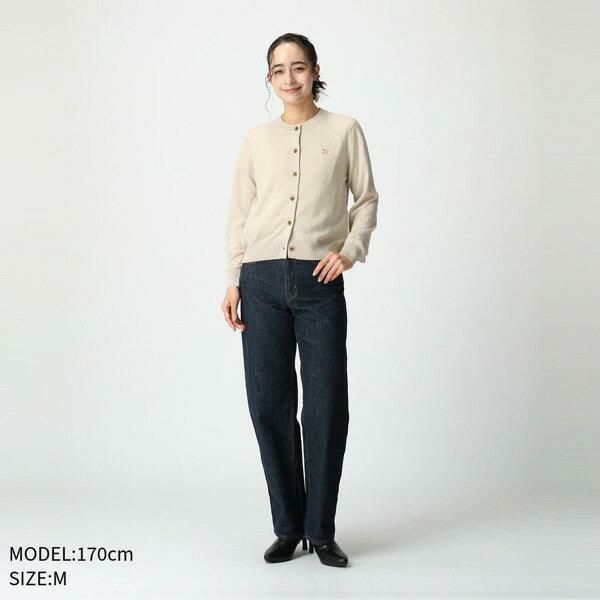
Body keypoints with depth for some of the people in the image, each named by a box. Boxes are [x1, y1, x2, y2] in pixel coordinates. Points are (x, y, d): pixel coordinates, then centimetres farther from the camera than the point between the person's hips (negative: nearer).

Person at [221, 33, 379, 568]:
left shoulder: (345, 131, 8)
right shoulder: (255, 140, 13)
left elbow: (367, 198, 11)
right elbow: (239, 215, 13)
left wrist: (350, 249, -5)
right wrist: (232, 282, 6)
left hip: (319, 282, -2)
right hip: (262, 280, 2)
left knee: (327, 407, -2)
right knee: (269, 404, 2)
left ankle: (322, 531, 12)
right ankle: (289, 527, 16)